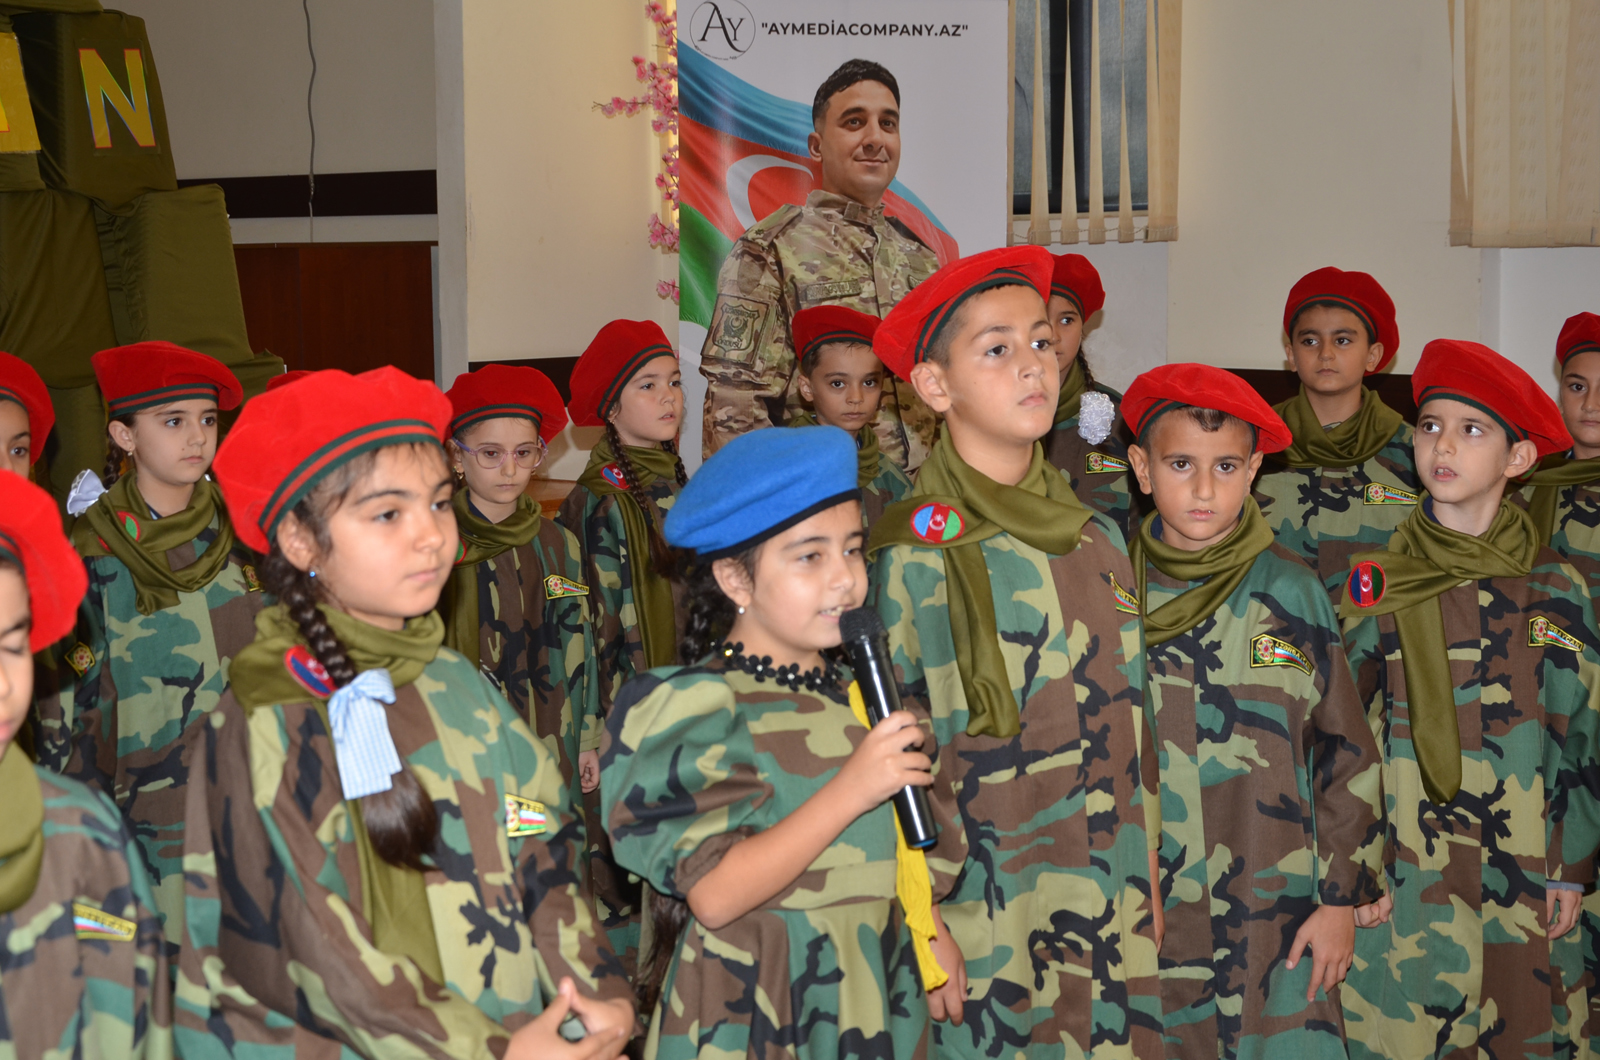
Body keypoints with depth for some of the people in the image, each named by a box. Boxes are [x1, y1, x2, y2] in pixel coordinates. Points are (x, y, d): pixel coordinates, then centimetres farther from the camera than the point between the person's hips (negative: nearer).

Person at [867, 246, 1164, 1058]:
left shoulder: (1099, 540, 6)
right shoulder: (911, 555, -11)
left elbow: (1134, 724, 13)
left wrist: (1151, 893, 12)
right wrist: (923, 931, -12)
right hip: (982, 941, -5)